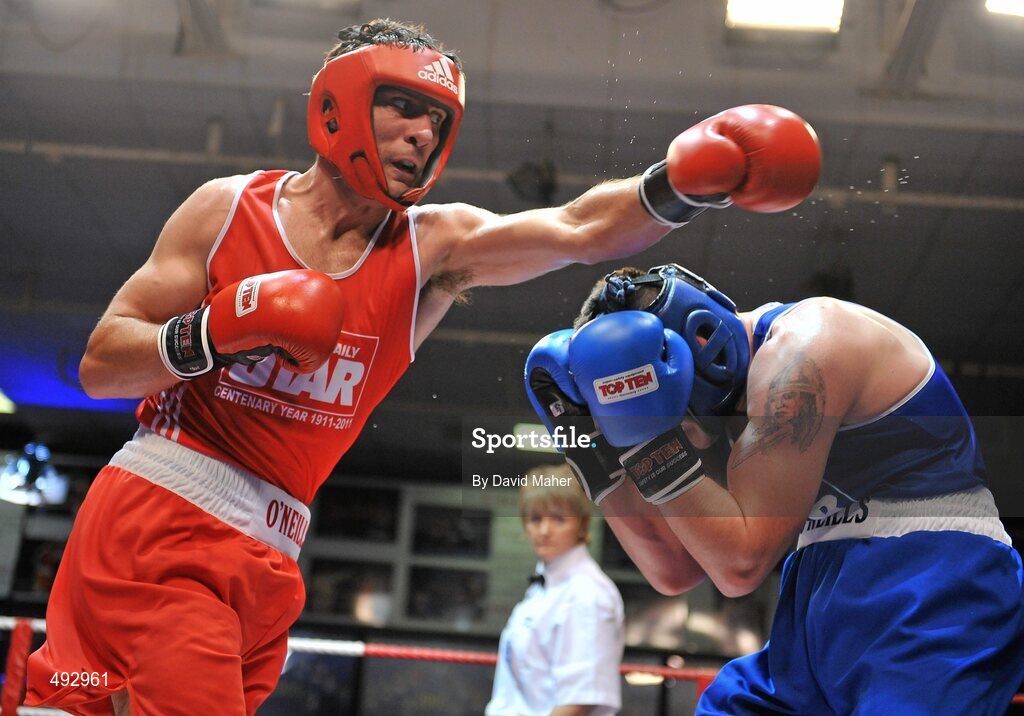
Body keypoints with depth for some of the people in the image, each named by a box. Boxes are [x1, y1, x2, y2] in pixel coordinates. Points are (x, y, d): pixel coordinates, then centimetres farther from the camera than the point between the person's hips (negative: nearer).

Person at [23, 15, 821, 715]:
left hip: (262, 559, 4)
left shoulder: (434, 247, 2)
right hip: (156, 521, -4)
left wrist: (684, 182, -31)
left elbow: (580, 230, -14)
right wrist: (214, 333, -19)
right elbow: (99, 365, -2)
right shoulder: (229, 209, -2)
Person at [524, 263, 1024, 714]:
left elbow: (740, 565, -18)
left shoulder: (801, 348, -15)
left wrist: (652, 437, -17)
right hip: (827, 616, 9)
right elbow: (675, 571, 12)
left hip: (926, 602, -9)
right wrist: (591, 444, 8)